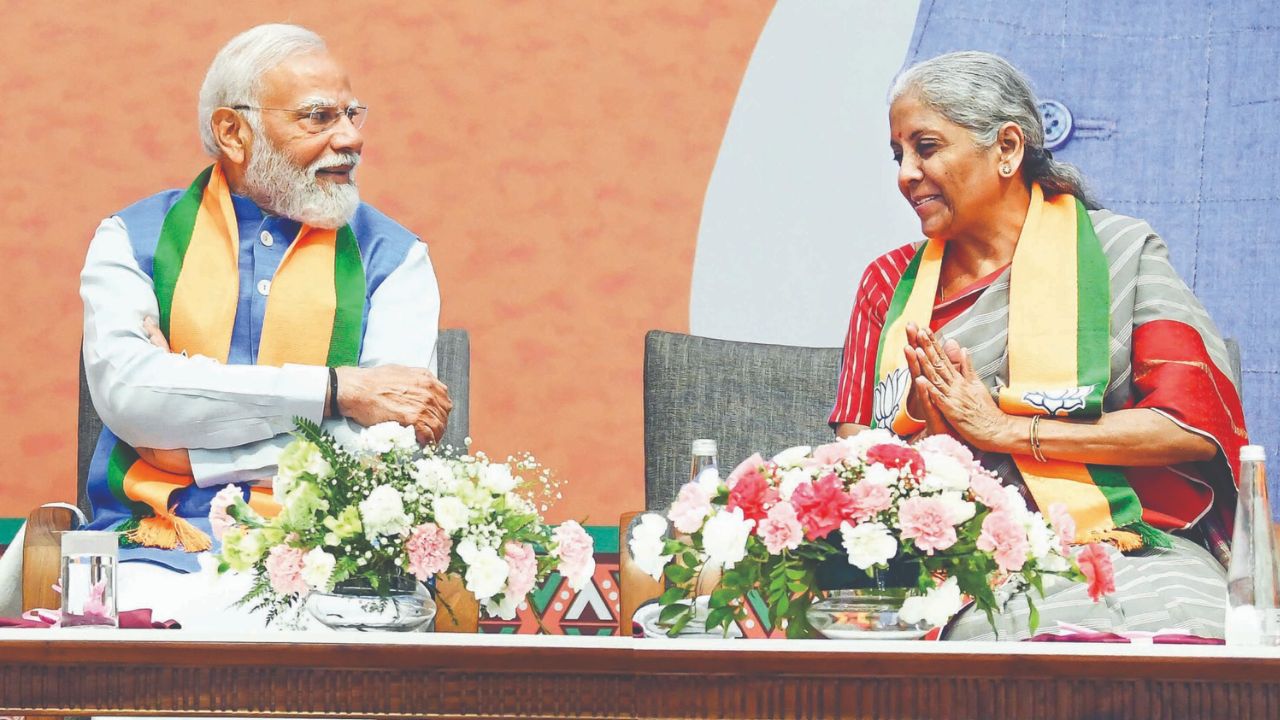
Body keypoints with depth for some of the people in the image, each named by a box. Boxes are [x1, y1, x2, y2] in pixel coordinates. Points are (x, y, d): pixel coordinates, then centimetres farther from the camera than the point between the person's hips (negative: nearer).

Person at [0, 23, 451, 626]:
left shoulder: (391, 255, 13)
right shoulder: (134, 238, 12)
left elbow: (391, 438, -4)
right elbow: (124, 390, -9)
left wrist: (192, 449, -9)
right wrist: (335, 390, -13)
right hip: (159, 556, 0)